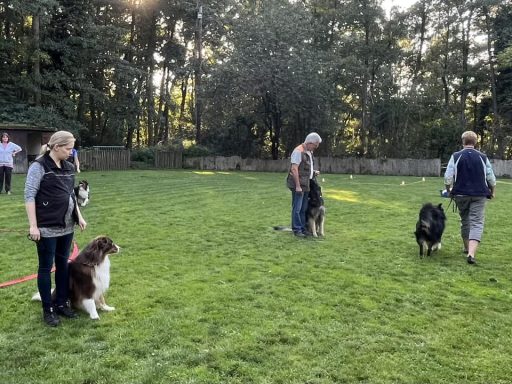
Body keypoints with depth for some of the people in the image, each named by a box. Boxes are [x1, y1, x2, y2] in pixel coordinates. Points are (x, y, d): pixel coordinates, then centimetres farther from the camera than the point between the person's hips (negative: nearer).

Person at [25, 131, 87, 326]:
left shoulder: (68, 167, 9)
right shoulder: (39, 166, -11)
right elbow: (29, 196, -13)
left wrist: (79, 216, 12)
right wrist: (33, 225, -17)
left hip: (67, 226, 7)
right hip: (47, 228, -7)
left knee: (63, 264, 13)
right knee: (46, 267, 5)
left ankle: (62, 303, 26)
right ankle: (48, 310, 15)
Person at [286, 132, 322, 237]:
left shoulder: (309, 152, 15)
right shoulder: (299, 151, -14)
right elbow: (294, 169, -19)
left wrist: (313, 172, 8)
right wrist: (298, 186, -21)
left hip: (306, 185, 9)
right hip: (298, 185, -9)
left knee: (303, 208, 13)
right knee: (297, 208, -3)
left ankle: (303, 228, 20)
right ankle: (296, 230, 2)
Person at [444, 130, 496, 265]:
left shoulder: (456, 156, -2)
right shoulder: (483, 157, 1)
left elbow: (448, 177, -7)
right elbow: (491, 178, 4)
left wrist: (448, 189, 10)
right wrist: (493, 192, 19)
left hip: (461, 194, 1)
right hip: (479, 195, -1)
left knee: (465, 221, 17)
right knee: (477, 223, -4)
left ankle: (467, 248, 31)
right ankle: (471, 253, -20)